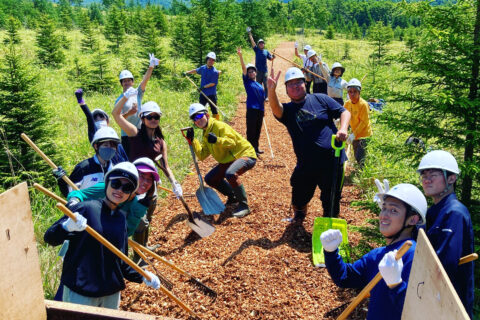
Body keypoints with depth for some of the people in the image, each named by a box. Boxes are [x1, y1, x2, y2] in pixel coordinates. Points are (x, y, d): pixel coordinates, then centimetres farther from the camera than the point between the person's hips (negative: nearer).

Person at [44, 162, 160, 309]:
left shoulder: (121, 219, 7)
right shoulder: (87, 208, -11)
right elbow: (49, 238, -14)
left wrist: (142, 276, 4)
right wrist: (67, 226, -33)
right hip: (79, 295, -6)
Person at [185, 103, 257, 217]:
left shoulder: (219, 126, -16)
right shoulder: (205, 135, 9)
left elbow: (232, 142, -28)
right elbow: (202, 155, 0)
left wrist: (217, 140, -45)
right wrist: (192, 141, -9)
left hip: (245, 154, -9)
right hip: (229, 160, 9)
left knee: (230, 174, -36)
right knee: (210, 179, 6)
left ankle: (243, 205, -20)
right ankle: (233, 196, 22)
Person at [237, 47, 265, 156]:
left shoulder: (260, 85, 17)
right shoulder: (247, 81, 3)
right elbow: (243, 68, -9)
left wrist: (263, 109, 18)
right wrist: (240, 56, -19)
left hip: (260, 110, 6)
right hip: (251, 109, -6)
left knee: (258, 130, 13)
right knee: (251, 130, -5)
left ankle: (256, 148, 24)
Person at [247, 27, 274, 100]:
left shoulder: (266, 51, 10)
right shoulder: (257, 50, 6)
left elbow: (271, 58, 13)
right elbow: (252, 42, 0)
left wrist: (273, 56, -8)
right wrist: (249, 34, -5)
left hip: (265, 70, 0)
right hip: (258, 70, 0)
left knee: (266, 85, -2)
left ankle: (266, 97, 3)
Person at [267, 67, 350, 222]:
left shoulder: (320, 99, 6)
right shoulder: (287, 110, 5)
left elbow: (344, 112, 6)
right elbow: (275, 108, -18)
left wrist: (343, 129, -15)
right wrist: (271, 90, -39)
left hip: (332, 161, -1)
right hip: (305, 165, 1)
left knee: (331, 201, 6)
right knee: (299, 200, 12)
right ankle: (299, 216, 45)